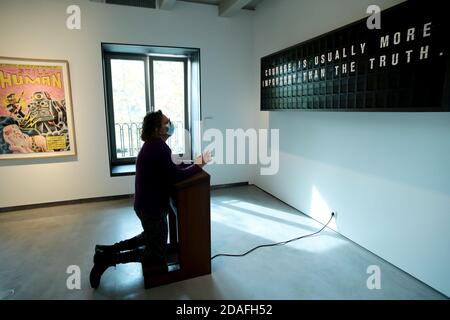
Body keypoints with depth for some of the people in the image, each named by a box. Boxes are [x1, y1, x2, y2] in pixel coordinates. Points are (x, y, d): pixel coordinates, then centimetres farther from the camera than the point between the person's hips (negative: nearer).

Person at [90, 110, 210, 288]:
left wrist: (194, 163, 4)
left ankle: (108, 250, 26)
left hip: (147, 203, 10)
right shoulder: (158, 147, -24)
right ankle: (109, 258, 6)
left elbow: (171, 168, 12)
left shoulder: (153, 145, 9)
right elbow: (175, 176, -24)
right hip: (152, 206, -10)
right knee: (157, 255, 5)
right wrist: (197, 166, -11)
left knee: (151, 238, 32)